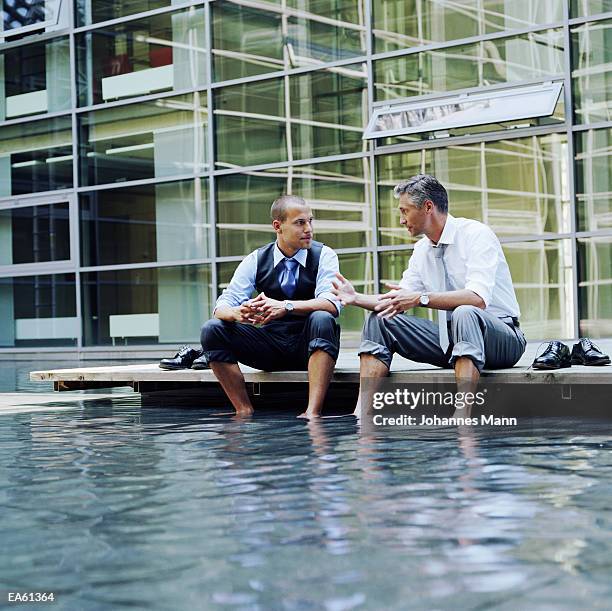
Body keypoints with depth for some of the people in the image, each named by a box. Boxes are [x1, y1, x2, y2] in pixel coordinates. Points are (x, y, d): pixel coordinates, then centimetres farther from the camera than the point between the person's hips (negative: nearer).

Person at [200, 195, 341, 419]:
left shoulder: (324, 255, -5)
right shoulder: (256, 260, 1)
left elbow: (332, 304, -22)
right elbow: (222, 306, -7)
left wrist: (286, 307, -39)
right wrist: (236, 313, -33)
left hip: (309, 344, -3)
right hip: (270, 348, 3)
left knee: (322, 320, -36)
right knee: (212, 329, -16)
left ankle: (312, 412, -40)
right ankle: (244, 411, -17)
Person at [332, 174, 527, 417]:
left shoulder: (475, 234, -14)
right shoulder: (422, 249, 9)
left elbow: (478, 297, -28)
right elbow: (397, 302, 13)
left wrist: (421, 298, -34)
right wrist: (357, 298, -3)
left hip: (499, 337, -7)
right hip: (449, 339, 7)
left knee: (464, 314, -39)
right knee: (379, 319, -3)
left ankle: (463, 415, -46)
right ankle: (362, 412, -14)